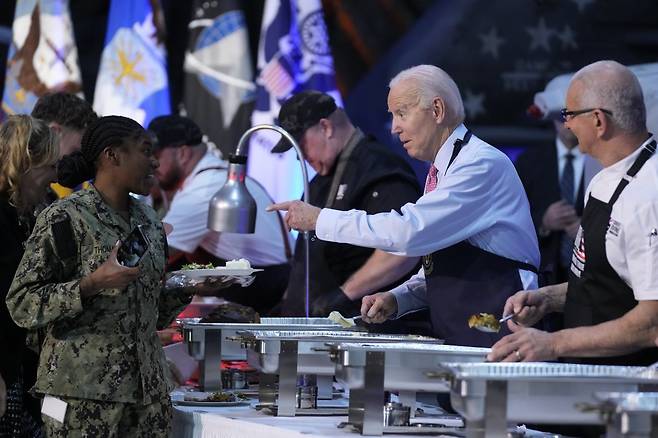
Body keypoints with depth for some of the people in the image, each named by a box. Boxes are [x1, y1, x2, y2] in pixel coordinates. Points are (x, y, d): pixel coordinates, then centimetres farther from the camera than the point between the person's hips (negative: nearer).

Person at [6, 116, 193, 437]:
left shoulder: (148, 220, 15)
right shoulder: (64, 218, -7)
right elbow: (21, 305, -11)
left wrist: (189, 288, 4)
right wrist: (92, 284, -21)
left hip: (147, 389, 6)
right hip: (84, 393, -6)